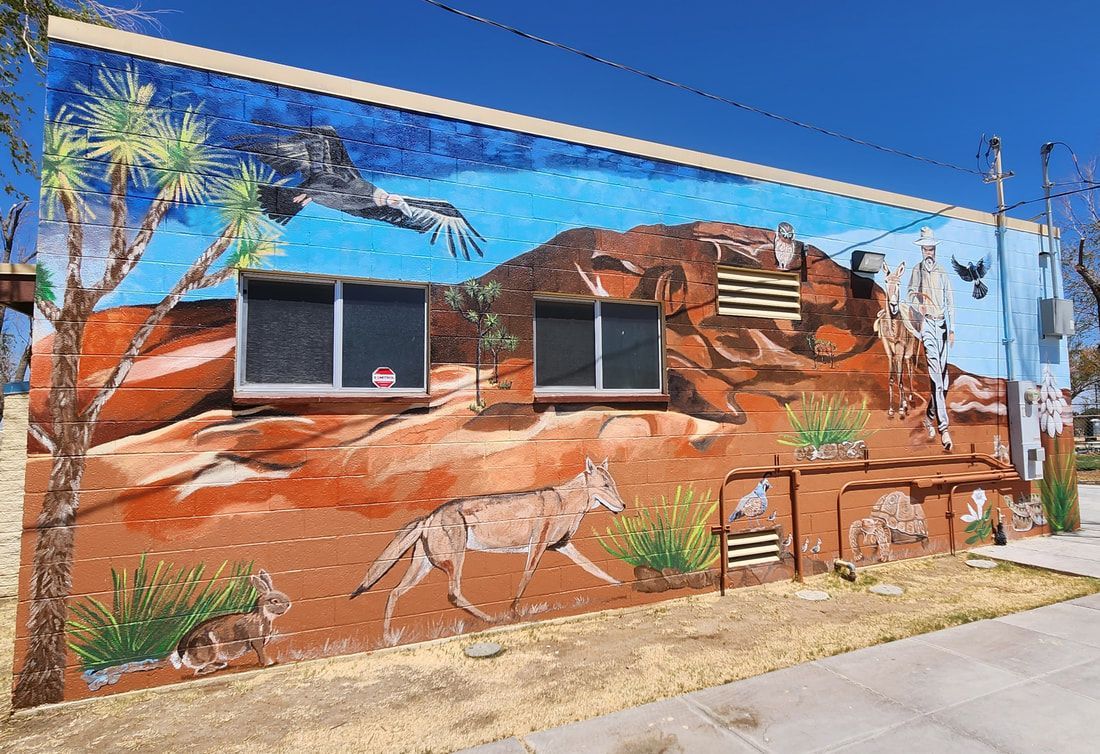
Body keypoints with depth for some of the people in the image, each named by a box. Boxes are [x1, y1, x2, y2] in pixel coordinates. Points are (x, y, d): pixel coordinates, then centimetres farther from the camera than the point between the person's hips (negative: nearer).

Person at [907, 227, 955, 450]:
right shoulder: (917, 271, 8)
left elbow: (950, 302, 12)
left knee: (942, 372, 4)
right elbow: (911, 294, 3)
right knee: (934, 370, -16)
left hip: (942, 323, 4)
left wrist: (952, 329, 5)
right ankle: (943, 427, -21)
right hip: (927, 322, -4)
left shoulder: (943, 273, 15)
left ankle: (930, 416, 22)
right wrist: (918, 305, -21)